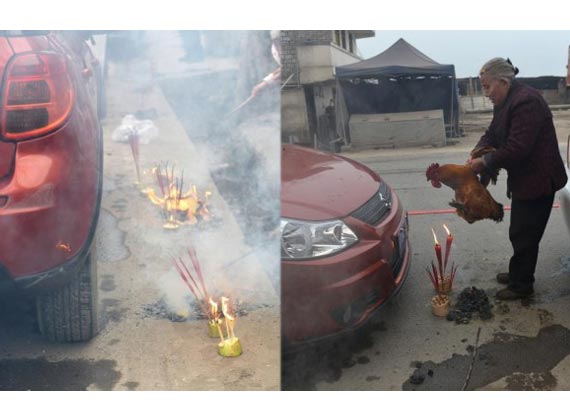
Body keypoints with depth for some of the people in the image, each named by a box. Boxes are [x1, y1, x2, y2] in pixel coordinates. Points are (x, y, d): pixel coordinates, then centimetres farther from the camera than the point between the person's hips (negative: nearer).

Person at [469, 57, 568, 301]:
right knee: (520, 233, 20)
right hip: (524, 179, 10)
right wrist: (477, 152, -8)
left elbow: (517, 148, -28)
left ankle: (521, 285, 15)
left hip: (537, 180, -10)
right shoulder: (505, 102, 7)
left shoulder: (526, 101, -25)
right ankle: (518, 274, 36)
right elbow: (492, 134, 11)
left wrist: (485, 162, -18)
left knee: (524, 235, 1)